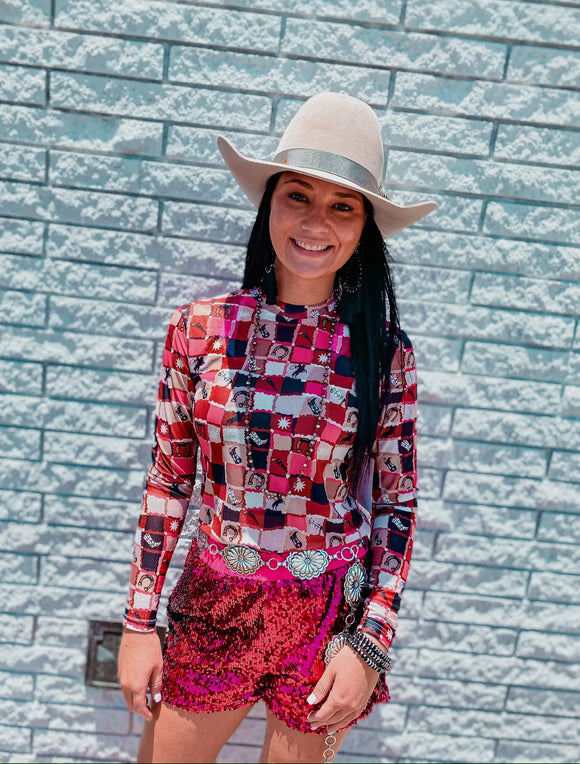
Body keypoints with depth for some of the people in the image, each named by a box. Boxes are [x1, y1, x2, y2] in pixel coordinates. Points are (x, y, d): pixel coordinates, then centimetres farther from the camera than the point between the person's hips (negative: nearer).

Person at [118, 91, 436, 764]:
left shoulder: (384, 353, -9)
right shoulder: (200, 328, -8)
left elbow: (397, 506, -2)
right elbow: (167, 482, -1)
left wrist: (368, 645, -6)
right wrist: (139, 622, 1)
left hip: (330, 626, 0)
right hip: (211, 612, 1)